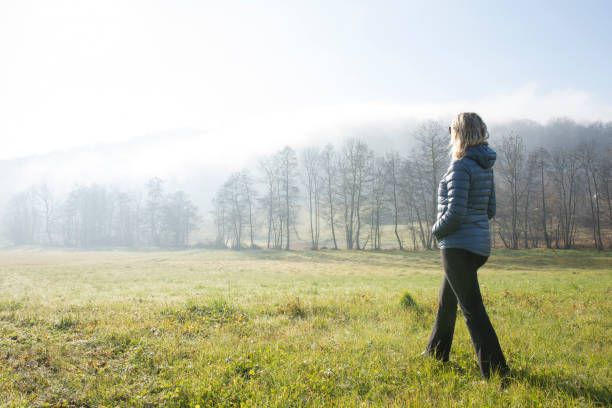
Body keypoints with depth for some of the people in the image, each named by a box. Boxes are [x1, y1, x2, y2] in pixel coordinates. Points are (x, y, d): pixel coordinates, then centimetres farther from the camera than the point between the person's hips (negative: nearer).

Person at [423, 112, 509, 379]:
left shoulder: (461, 166, -17)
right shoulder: (485, 166, 10)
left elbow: (455, 213, -22)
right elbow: (490, 210, 15)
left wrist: (436, 230, -3)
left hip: (458, 247, -9)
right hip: (480, 244, 10)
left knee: (472, 309, -5)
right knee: (446, 299, 23)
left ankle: (496, 370, -3)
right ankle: (436, 352, 39)